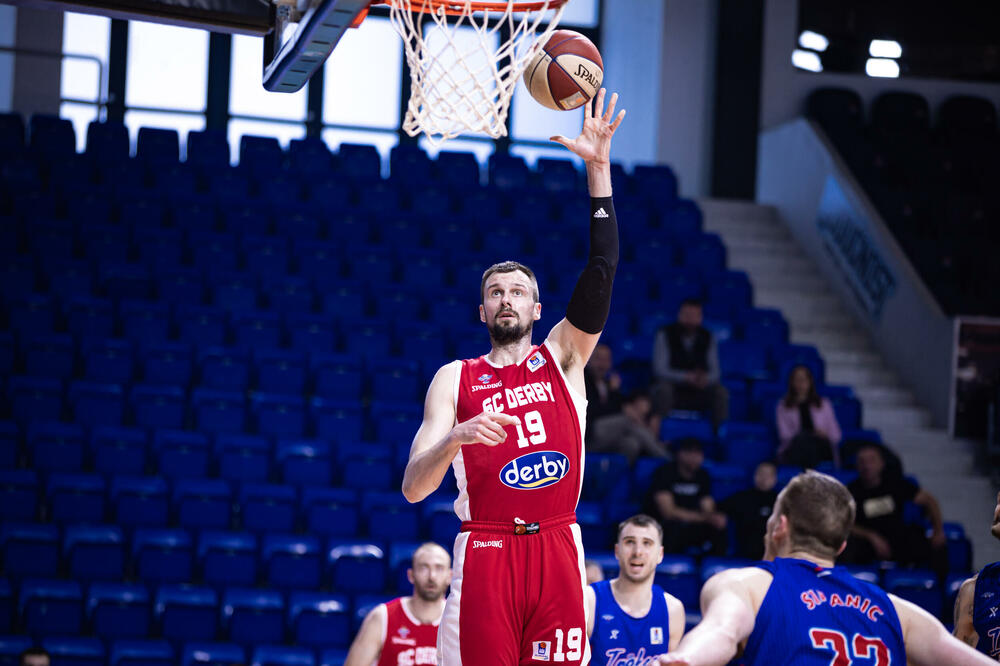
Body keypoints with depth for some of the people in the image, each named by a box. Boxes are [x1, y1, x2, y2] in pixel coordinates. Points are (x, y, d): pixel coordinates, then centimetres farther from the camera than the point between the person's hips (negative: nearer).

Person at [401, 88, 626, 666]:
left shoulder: (563, 357, 12)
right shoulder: (455, 379, 9)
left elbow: (602, 270, -1)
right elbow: (414, 489, 1)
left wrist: (598, 168, -9)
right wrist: (455, 438, -20)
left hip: (557, 549, 1)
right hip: (485, 549, -1)